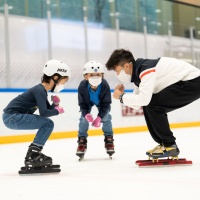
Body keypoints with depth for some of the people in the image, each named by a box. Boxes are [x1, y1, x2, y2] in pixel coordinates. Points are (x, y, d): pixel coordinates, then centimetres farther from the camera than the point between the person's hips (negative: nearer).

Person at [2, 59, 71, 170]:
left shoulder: (41, 90, 13)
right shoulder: (39, 91, -17)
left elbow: (48, 109, 19)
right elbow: (43, 113, -25)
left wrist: (55, 104, -1)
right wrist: (57, 111, -8)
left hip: (14, 116, 10)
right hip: (12, 117, -10)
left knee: (47, 124, 17)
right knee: (48, 123, -13)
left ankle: (34, 154, 17)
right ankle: (32, 156, -12)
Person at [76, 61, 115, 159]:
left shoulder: (105, 85, -38)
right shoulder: (82, 86, -37)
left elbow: (106, 103, -27)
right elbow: (82, 104, -25)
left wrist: (99, 117, -36)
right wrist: (86, 114, -44)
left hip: (101, 102, 0)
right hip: (87, 102, 0)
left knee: (105, 117, -10)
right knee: (84, 118, -12)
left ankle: (109, 140, 11)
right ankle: (82, 141, 3)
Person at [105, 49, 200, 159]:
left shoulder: (147, 69, -23)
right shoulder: (138, 73, 8)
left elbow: (144, 99, -32)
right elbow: (138, 104, 10)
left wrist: (122, 97, -18)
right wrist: (122, 94, -5)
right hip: (183, 83, 10)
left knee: (152, 105, -18)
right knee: (148, 107, 6)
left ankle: (170, 146, -9)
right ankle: (163, 143, 13)